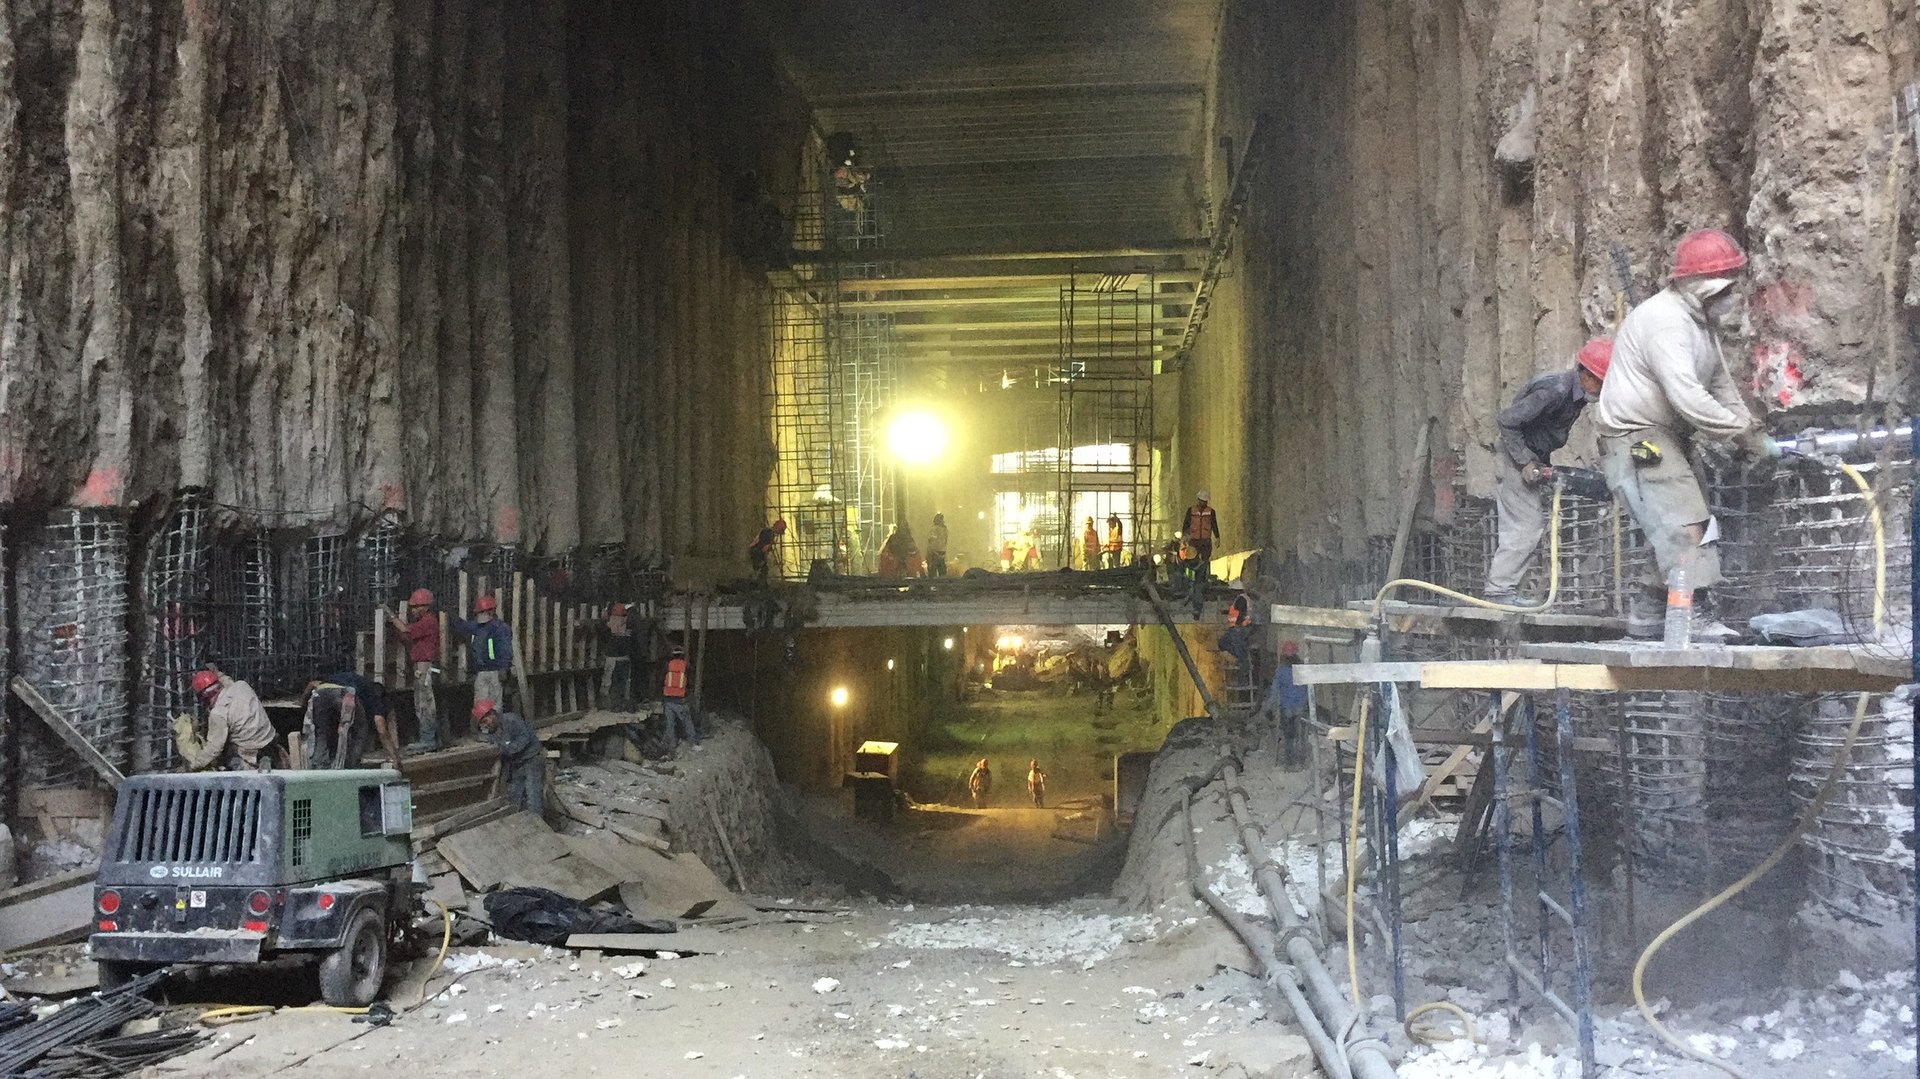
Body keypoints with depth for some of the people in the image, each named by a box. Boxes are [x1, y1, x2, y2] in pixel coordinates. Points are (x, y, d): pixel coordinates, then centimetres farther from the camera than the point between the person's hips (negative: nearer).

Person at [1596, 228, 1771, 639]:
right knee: (1683, 527, -17)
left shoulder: (1699, 321, 16)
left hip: (1666, 439, 10)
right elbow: (1686, 395, -29)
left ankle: (1644, 615, 16)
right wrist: (1742, 432, -22)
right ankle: (1696, 618, -21)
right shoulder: (1664, 320, -19)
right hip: (1636, 437, -10)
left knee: (1678, 533, 9)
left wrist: (1753, 432, 7)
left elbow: (1721, 384, 21)